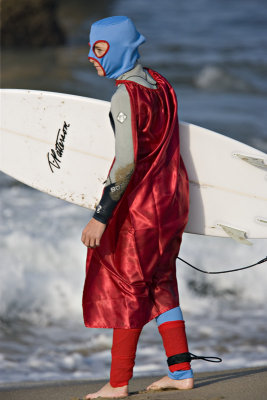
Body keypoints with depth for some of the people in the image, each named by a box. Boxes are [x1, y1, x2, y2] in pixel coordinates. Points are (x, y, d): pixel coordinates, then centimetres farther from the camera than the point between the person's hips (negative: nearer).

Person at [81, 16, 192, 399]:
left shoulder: (125, 96, -19)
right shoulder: (160, 85, 7)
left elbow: (126, 162, -25)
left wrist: (101, 216, -23)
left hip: (139, 205, -8)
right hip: (173, 197, 8)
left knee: (127, 287, 1)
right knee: (160, 285, 16)